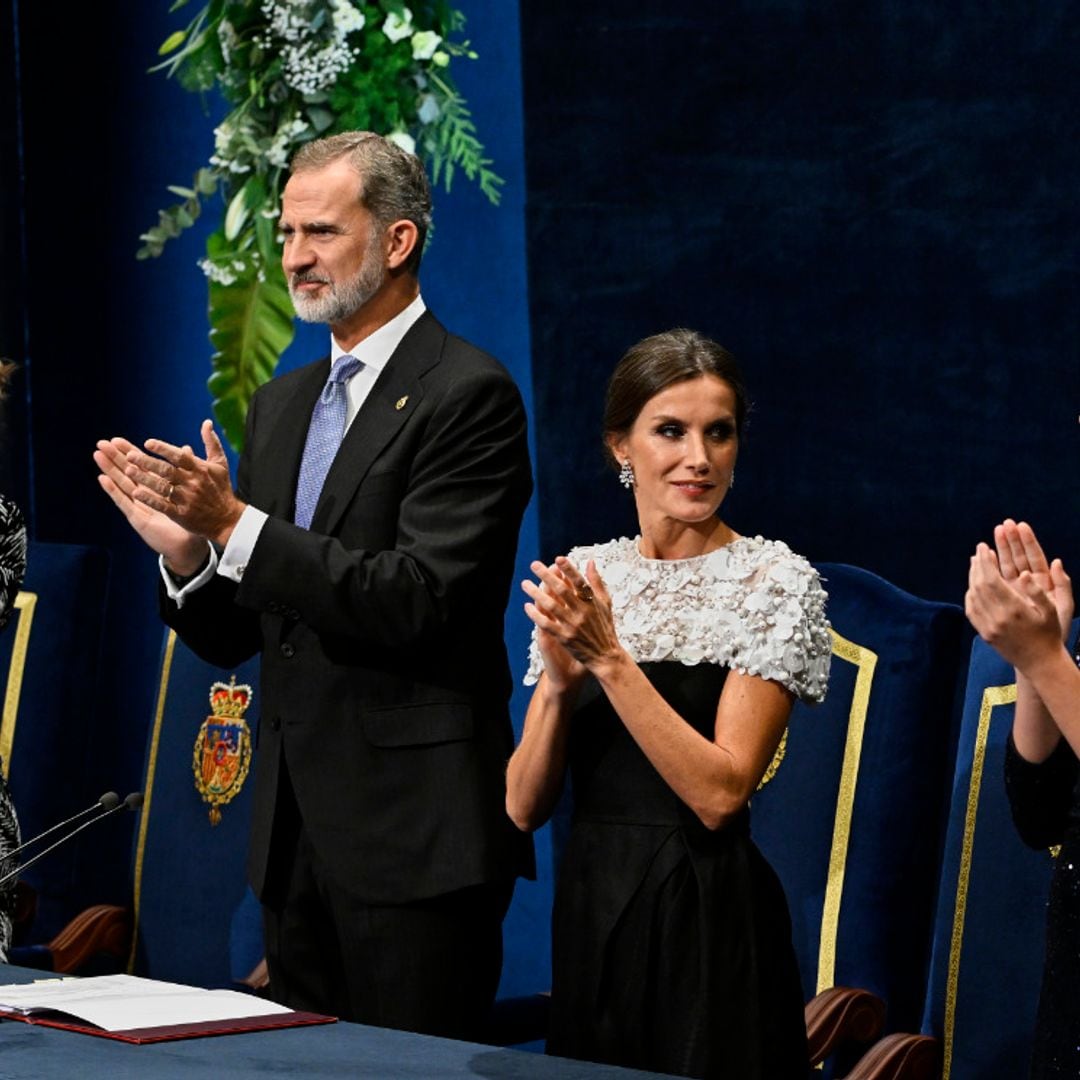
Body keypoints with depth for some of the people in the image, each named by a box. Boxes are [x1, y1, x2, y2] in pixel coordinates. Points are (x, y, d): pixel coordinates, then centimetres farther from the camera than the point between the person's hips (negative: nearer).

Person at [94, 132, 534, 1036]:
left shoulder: (469, 395, -10)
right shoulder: (283, 403, 15)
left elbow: (419, 601, -20)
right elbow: (232, 637, 15)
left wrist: (235, 524, -21)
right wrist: (184, 549, -7)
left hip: (415, 828, -8)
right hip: (296, 829, 8)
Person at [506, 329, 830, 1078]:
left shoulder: (775, 582, -8)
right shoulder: (584, 578, 6)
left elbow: (721, 792, -17)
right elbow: (524, 806, 3)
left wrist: (609, 658, -20)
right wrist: (559, 679, -14)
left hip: (706, 923, -5)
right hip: (590, 913, 5)